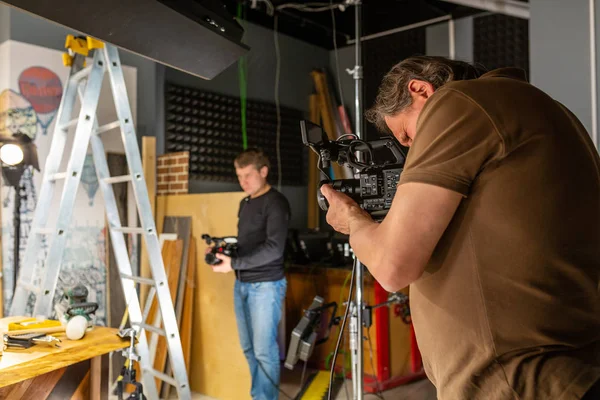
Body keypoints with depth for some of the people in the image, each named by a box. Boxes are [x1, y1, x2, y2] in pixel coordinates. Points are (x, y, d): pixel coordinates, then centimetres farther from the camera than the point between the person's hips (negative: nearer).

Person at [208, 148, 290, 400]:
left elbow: (273, 249, -20)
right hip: (241, 284, 8)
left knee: (264, 349, -1)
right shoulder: (245, 203, 14)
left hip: (265, 285, -8)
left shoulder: (276, 203, -11)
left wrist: (233, 264, -22)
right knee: (249, 348, 13)